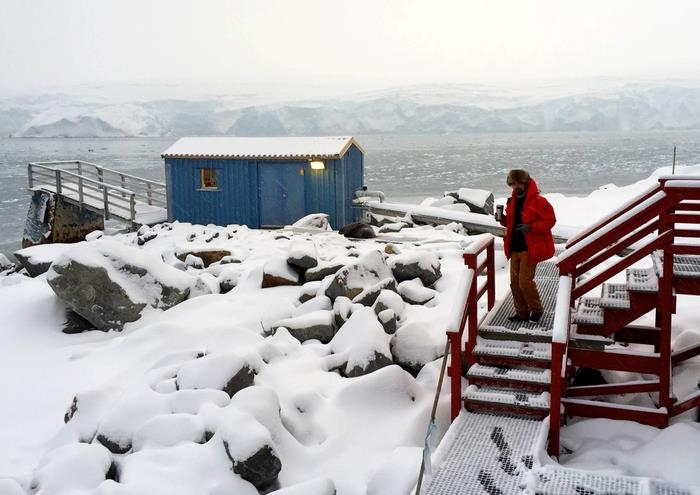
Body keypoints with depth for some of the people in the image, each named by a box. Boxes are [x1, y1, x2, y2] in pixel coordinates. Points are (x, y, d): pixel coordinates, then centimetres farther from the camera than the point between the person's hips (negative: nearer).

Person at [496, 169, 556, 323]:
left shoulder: (538, 201, -13)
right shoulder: (513, 201, 11)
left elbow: (550, 220, -13)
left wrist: (531, 227, -24)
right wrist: (503, 219, 1)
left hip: (530, 248, -8)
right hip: (515, 248, 8)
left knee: (525, 281, -9)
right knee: (515, 282, 9)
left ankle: (537, 309, 14)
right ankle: (522, 312, 22)